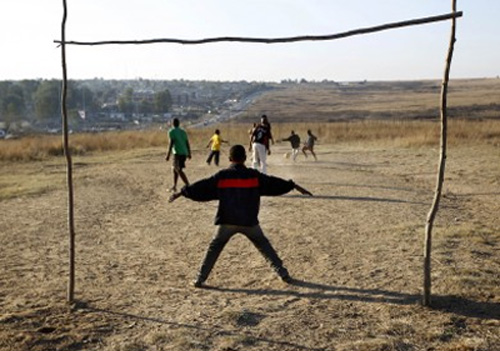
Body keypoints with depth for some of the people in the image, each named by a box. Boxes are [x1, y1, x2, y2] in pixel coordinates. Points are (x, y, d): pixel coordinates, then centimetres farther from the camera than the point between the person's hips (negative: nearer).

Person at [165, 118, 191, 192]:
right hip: (184, 153, 8)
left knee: (179, 170, -12)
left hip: (178, 153, -8)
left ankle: (188, 186, -24)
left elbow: (171, 143, -12)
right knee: (174, 168, 20)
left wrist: (168, 155, -13)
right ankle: (174, 186, 20)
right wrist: (189, 154, 21)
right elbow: (187, 143, 15)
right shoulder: (183, 131, 17)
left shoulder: (171, 131, -3)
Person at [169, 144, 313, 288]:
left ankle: (200, 279, 8)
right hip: (249, 221, 1)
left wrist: (182, 192, 12)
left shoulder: (222, 176, -1)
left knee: (214, 248, 12)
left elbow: (202, 187, 3)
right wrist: (294, 186, 17)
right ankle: (283, 273, 12)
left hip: (227, 221, -1)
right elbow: (274, 183, 7)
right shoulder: (254, 175, 0)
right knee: (264, 246, 16)